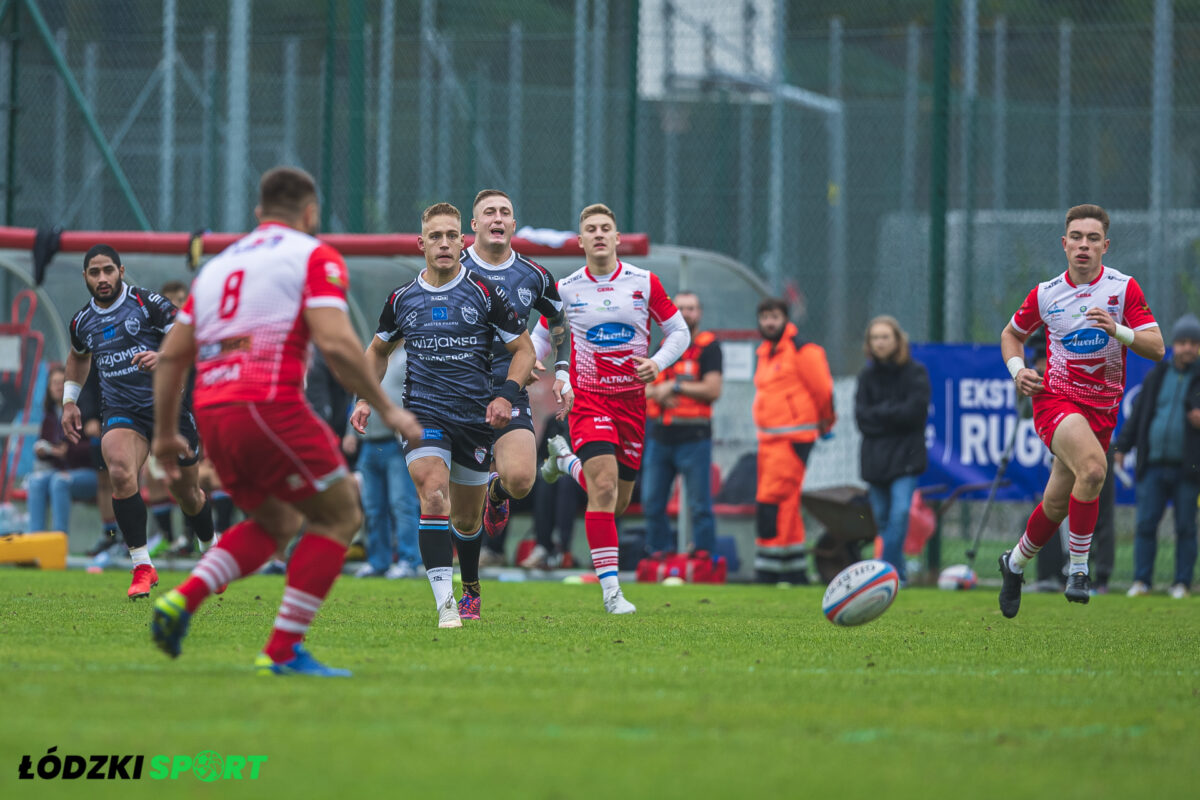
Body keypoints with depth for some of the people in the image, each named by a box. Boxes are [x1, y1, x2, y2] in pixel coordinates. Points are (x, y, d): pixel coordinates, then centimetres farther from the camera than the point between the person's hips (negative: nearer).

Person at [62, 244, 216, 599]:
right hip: (121, 412, 2)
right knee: (120, 472, -28)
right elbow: (79, 356, 30)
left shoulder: (148, 303, -8)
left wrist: (165, 357, -30)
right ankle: (142, 567, -24)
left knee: (186, 493, 8)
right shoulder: (82, 322, 7)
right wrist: (69, 400, 24)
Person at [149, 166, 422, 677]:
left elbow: (172, 354, 20)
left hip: (211, 413, 7)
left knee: (277, 523, 24)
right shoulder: (315, 257, 2)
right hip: (271, 405, -7)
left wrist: (165, 433, 28)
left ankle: (183, 599, 3)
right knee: (339, 516, 7)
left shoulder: (218, 265, 23)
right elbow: (336, 343, -12)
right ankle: (282, 651, -1)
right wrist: (386, 409, -5)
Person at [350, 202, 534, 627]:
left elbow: (523, 348, 2)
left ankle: (471, 590, 40)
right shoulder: (402, 299, 5)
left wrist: (506, 395, -13)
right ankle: (444, 603, -28)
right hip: (423, 413, 0)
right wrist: (365, 399, 10)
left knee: (467, 517, 12)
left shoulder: (484, 293, -3)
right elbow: (378, 349, 22)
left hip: (476, 416, 0)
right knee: (434, 496, -23)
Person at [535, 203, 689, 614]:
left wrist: (657, 363, -13)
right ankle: (611, 590, -19)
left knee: (618, 504, 11)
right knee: (604, 487, -22)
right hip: (587, 398, -3)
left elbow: (679, 331, 6)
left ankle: (566, 459, 42)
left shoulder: (644, 282, -2)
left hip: (632, 399, 3)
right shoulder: (566, 288, -1)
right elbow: (541, 337, 14)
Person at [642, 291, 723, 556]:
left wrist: (676, 387, -8)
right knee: (652, 503, 6)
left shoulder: (708, 348, -2)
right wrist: (658, 394, -7)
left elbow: (713, 390, -13)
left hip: (693, 437, -6)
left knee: (699, 505, -5)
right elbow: (646, 387, 15)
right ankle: (660, 552, 15)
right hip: (660, 436, 6)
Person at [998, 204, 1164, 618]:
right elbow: (1012, 334, 18)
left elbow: (1156, 347, -9)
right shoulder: (1046, 293, 0)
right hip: (1055, 398, -2)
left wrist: (1117, 329, -26)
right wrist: (1018, 370, -1)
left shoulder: (1124, 288, -3)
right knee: (1093, 465, -31)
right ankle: (1078, 568, -21)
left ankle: (1016, 562, 37)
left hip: (1102, 408, 2)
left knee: (1056, 504, 8)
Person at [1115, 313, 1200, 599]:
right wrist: (1122, 447, 11)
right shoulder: (1157, 377, 13)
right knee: (1145, 523, -2)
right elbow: (1137, 414, 17)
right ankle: (1141, 581, 2)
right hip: (1153, 466, 3)